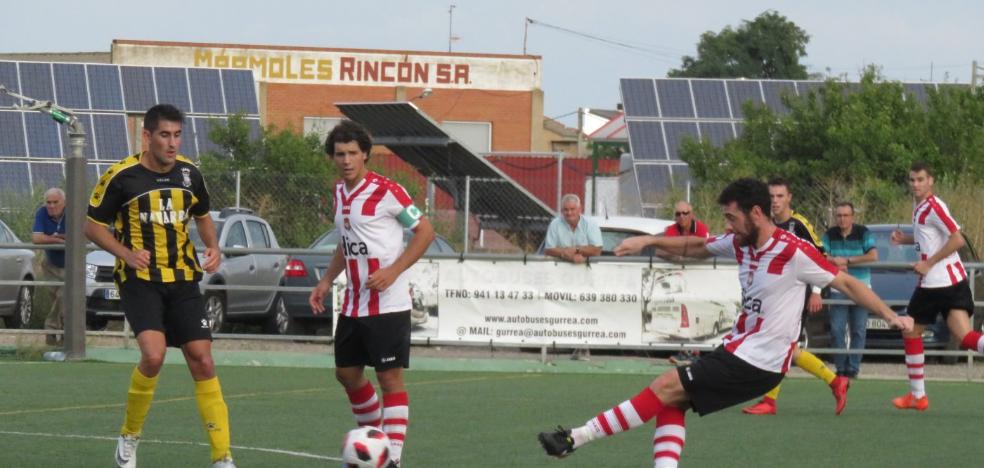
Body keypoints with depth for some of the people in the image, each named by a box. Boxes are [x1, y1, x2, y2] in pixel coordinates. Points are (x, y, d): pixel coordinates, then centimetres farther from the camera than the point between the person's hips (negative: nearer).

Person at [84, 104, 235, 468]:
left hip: (182, 279, 4)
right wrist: (127, 254, -16)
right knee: (153, 355, -24)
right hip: (140, 279, -4)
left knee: (202, 362, -2)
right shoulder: (122, 177, -9)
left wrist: (213, 248, 1)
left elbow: (202, 216, 21)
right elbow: (93, 226, 0)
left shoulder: (189, 174, 4)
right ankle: (130, 437, 0)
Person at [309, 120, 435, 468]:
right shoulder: (340, 193, 9)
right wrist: (327, 280, 15)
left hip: (387, 304, -8)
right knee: (347, 372, 14)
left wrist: (393, 271, -20)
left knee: (390, 376, -8)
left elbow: (425, 231, -12)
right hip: (354, 304, 8)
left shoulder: (386, 191, -14)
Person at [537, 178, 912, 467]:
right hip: (737, 349, 9)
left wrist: (891, 316, -16)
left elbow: (847, 283, -12)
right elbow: (696, 247, 23)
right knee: (670, 403, 0)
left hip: (756, 364, -9)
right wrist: (648, 241, 14)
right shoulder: (740, 244, 5)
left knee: (666, 388, -11)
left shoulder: (794, 253, -18)